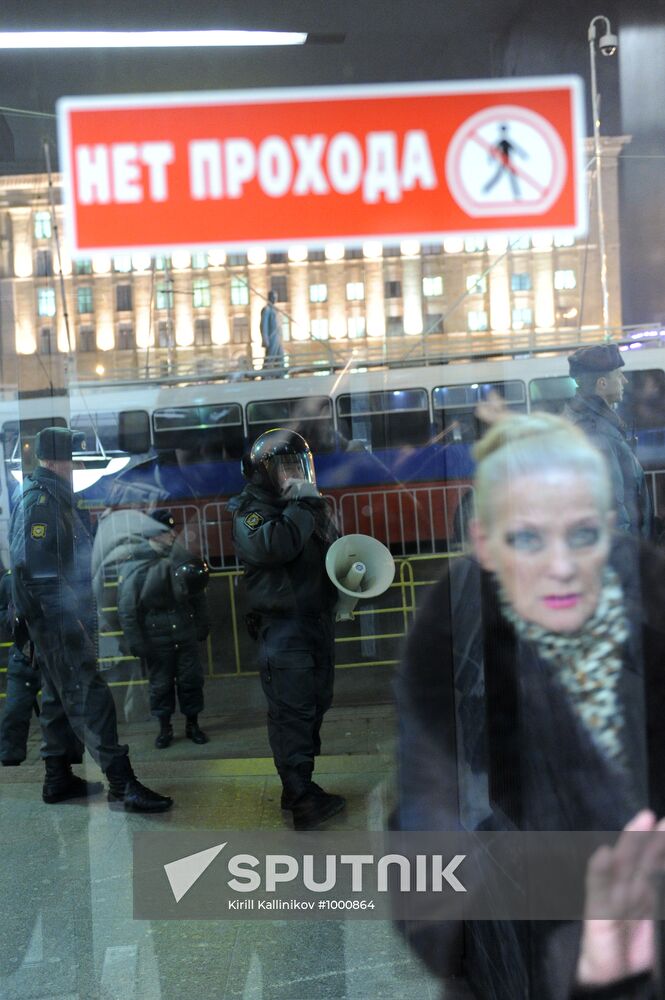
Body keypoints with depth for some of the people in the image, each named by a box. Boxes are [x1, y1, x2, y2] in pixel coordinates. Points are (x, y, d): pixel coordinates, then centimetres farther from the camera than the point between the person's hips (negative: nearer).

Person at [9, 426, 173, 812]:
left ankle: (59, 779, 23)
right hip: (58, 617, -10)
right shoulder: (41, 500, -12)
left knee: (61, 698, 14)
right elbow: (38, 565, -21)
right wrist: (65, 616, -24)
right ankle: (122, 784, -14)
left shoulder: (57, 498, 18)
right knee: (89, 696, -12)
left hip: (62, 617, 10)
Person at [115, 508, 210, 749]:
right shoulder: (134, 565, -11)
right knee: (160, 684, 8)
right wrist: (135, 641, -10)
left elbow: (197, 593, 8)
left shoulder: (181, 557, 0)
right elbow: (127, 608, -9)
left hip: (186, 633, 3)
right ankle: (164, 728, 24)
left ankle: (192, 724, 24)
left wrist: (202, 625, 9)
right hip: (156, 637, -3)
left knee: (191, 679, 8)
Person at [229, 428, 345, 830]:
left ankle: (297, 788, 24)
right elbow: (268, 548, -29)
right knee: (292, 710, -9)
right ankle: (303, 798, -6)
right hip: (284, 626, -8)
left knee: (316, 704, 13)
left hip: (320, 619, 8)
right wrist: (301, 507, -22)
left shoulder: (315, 505, 14)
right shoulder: (251, 510, -7)